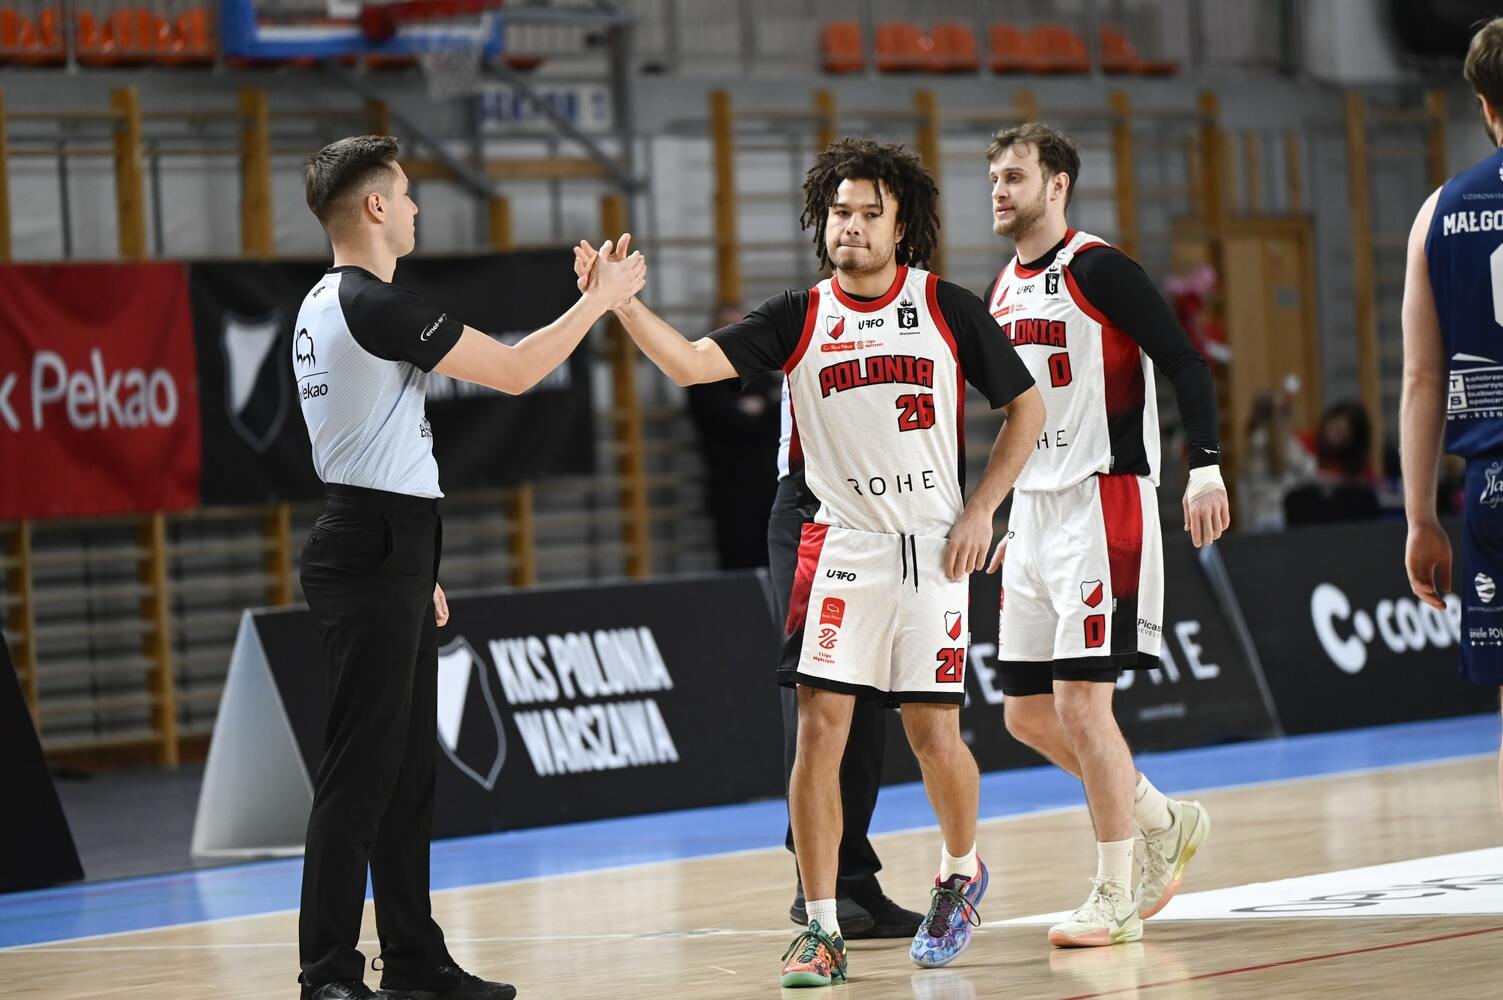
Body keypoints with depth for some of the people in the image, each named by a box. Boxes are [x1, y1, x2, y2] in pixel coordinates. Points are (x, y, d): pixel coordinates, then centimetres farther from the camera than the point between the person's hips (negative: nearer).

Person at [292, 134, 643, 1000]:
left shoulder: (323, 307, 16)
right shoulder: (376, 306, -16)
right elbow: (514, 371, -13)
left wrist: (415, 564, 25)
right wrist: (601, 298, 0)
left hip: (383, 552, 10)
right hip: (374, 558, -10)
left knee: (408, 770, 13)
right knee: (361, 774, -9)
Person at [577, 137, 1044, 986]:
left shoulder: (946, 307, 1)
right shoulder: (799, 318, 2)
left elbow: (1027, 407, 8)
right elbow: (693, 362, -10)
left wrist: (981, 509, 0)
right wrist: (623, 301, -26)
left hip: (932, 549, -1)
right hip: (839, 548, 1)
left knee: (934, 733, 1)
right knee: (821, 728, -8)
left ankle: (962, 873, 31)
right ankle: (823, 931, -3)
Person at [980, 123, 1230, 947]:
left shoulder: (1096, 269, -10)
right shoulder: (1002, 291, 15)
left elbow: (1185, 362, -14)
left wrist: (1204, 469, -24)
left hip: (1105, 505, -9)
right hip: (1035, 516, 9)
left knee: (1080, 701, -11)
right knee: (1028, 712, 8)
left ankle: (1115, 899, -2)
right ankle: (1167, 824, 26)